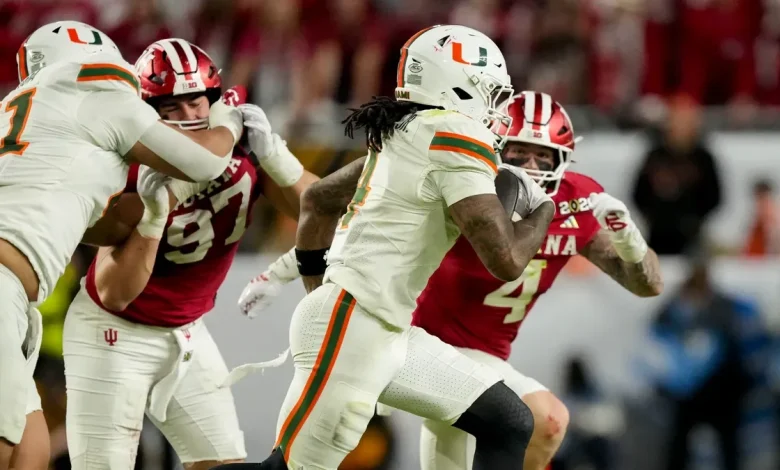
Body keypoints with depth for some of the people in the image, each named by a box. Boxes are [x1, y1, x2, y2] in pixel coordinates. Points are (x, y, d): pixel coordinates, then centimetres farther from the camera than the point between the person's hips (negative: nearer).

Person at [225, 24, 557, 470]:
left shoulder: (408, 134, 13)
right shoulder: (456, 137, -13)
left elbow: (316, 199, 24)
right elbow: (506, 261, -17)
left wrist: (317, 288, 31)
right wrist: (542, 209, 2)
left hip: (387, 332, 10)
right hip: (351, 329, -10)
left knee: (509, 425, 7)